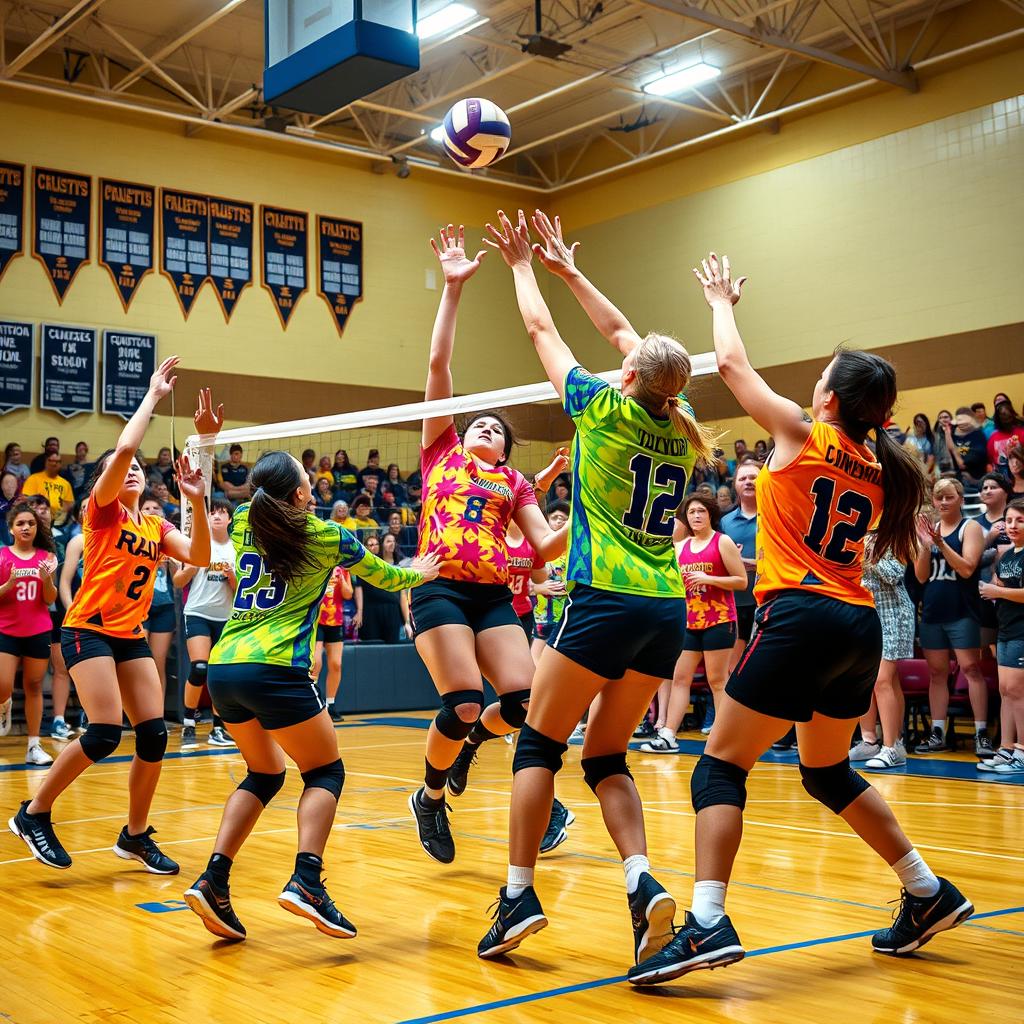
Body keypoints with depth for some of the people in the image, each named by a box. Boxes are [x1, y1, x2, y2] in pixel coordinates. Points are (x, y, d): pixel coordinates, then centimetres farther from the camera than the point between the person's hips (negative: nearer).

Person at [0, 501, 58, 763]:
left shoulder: (46, 558, 4)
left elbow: (50, 600, 3)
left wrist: (47, 579, -16)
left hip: (38, 631, 2)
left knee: (34, 687, 4)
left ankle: (34, 746, 9)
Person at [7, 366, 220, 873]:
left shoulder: (156, 525, 13)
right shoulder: (101, 510, -3)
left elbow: (198, 556, -5)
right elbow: (123, 448, -19)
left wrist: (197, 502, -15)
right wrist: (153, 395, -11)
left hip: (131, 635, 6)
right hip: (88, 629, -6)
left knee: (154, 733, -2)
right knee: (105, 732, -18)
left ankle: (135, 835, 13)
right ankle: (34, 813, 1)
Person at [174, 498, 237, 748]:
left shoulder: (237, 549, 7)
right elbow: (178, 582, 0)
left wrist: (232, 575, -10)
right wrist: (193, 565, -17)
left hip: (225, 617, 3)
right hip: (198, 614, -3)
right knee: (199, 668, -16)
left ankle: (218, 728, 11)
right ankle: (188, 725, -2)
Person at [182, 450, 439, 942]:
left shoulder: (243, 524, 12)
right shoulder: (326, 536, 2)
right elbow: (385, 576, 20)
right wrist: (419, 573, 38)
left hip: (222, 670, 6)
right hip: (274, 670, -6)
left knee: (264, 773, 21)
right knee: (325, 771, 9)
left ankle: (213, 880, 7)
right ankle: (305, 882, -12)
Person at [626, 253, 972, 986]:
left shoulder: (803, 434, -2)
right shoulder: (878, 470, 14)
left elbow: (732, 363, 9)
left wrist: (722, 302, 24)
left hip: (803, 617, -7)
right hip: (861, 624, 8)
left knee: (721, 767, -5)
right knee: (829, 773, 24)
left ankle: (708, 924, -17)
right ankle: (930, 894, 29)